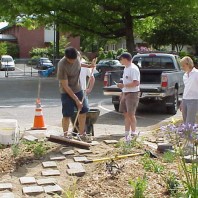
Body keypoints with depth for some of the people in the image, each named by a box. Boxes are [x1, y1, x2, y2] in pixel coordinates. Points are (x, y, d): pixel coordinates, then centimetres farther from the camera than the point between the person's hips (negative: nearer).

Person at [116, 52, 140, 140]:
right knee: (126, 114, 10)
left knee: (131, 114, -6)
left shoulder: (133, 69, -15)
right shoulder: (126, 68, 15)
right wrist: (122, 93, 17)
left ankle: (133, 133, 3)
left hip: (132, 94, -9)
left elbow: (136, 83, -22)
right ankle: (127, 133, 17)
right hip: (125, 93, 9)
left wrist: (123, 85, -21)